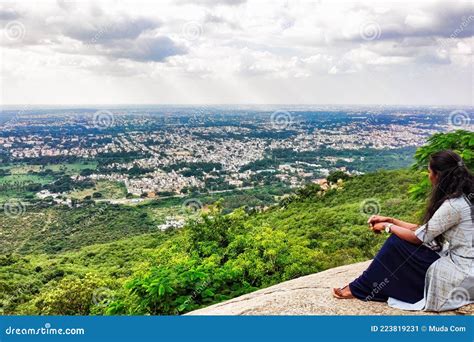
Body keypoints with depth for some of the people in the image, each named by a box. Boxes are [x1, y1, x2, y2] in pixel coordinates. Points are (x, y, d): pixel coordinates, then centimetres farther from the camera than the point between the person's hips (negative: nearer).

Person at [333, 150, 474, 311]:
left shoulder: (453, 205, -24)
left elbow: (418, 237, -16)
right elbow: (424, 230, 10)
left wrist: (388, 227, -1)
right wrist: (390, 220, 10)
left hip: (459, 275, -9)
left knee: (396, 243, -11)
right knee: (398, 239, 5)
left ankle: (359, 290, 3)